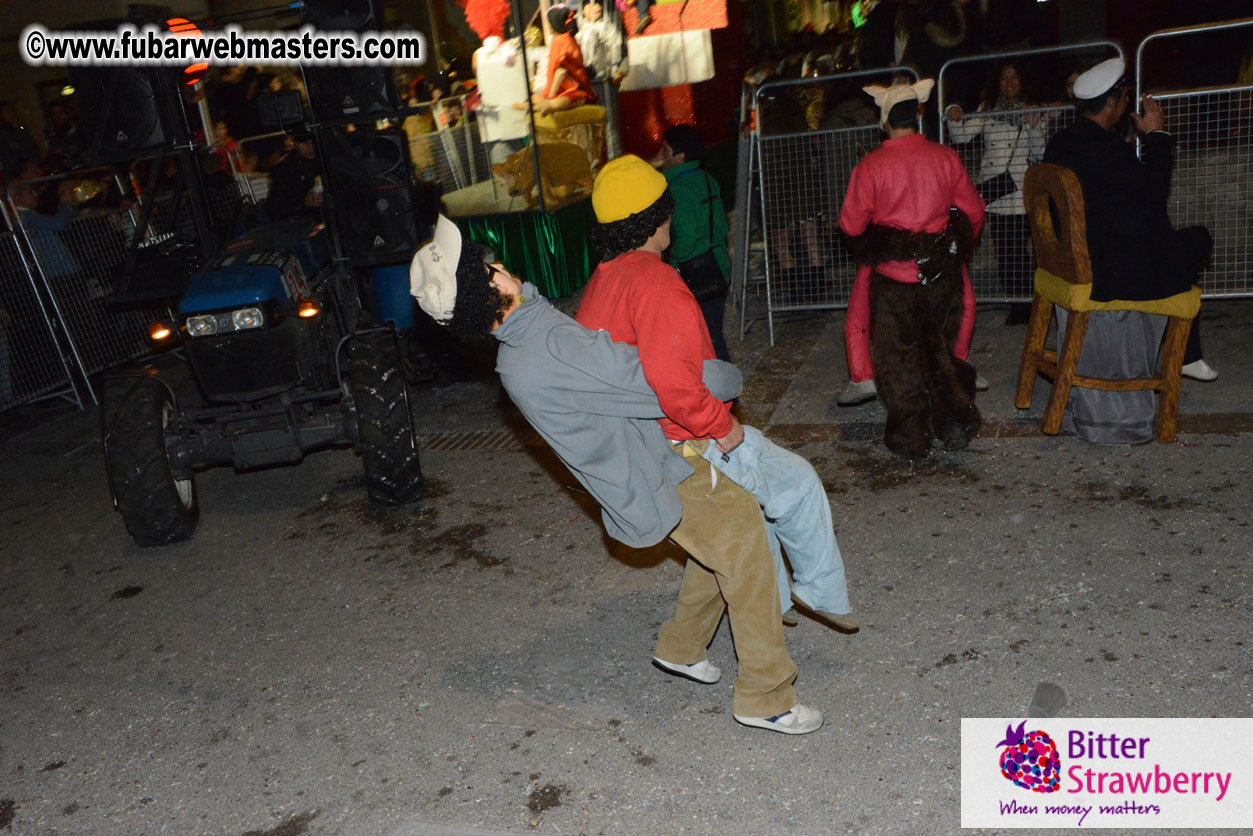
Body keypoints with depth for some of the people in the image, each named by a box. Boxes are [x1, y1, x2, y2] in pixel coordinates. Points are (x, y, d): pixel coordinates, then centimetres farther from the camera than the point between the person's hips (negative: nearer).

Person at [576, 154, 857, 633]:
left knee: (748, 499, 29)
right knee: (798, 485, 8)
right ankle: (821, 592, 25)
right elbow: (671, 378, -36)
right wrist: (721, 424, -21)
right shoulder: (654, 282, -23)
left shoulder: (599, 281, 7)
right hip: (686, 448, -10)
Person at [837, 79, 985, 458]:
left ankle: (910, 437, 17)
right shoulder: (945, 157, -3)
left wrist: (869, 250, 14)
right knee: (942, 347, 19)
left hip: (892, 274, -3)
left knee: (898, 355, 10)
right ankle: (956, 423, 20)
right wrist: (957, 248, 23)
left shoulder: (870, 166, -13)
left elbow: (851, 223, -8)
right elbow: (974, 211, 6)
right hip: (942, 270, 3)